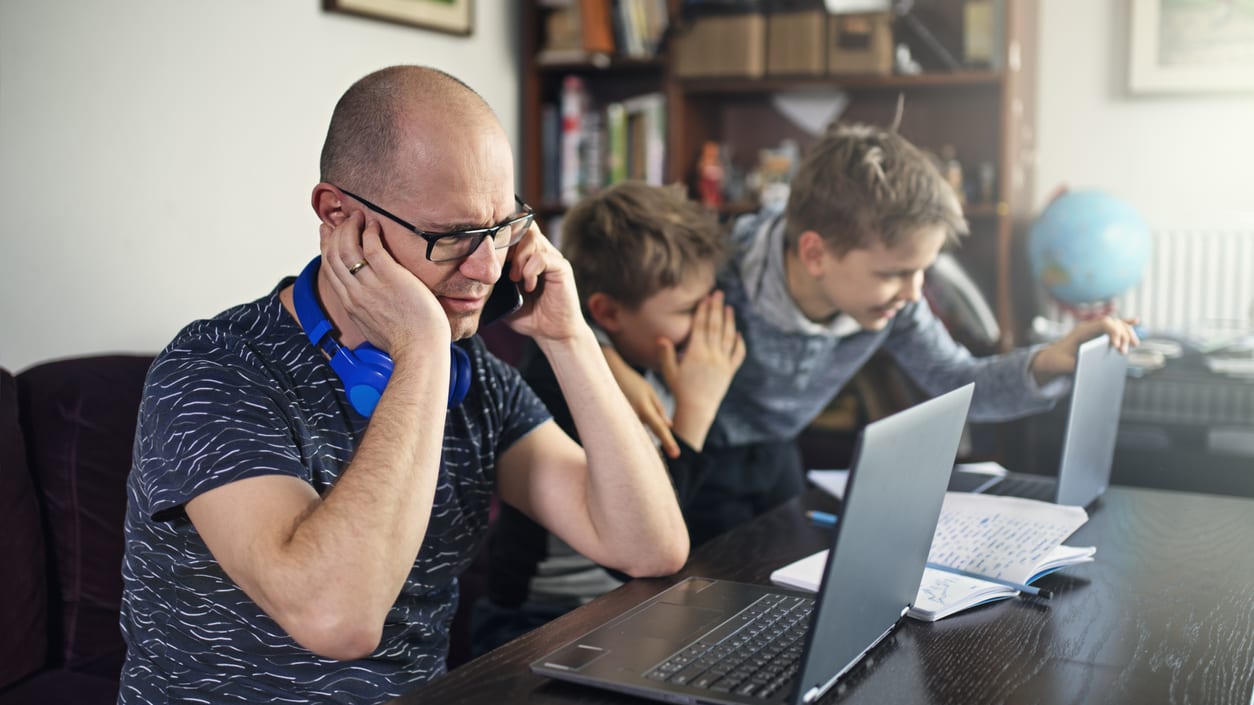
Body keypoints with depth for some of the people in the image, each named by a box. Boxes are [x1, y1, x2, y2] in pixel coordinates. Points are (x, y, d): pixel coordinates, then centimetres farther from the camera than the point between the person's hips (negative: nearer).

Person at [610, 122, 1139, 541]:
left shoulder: (893, 303, -18)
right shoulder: (716, 275, -37)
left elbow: (961, 386, -4)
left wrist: (1054, 360, -22)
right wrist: (615, 368, -47)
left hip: (773, 454, 6)